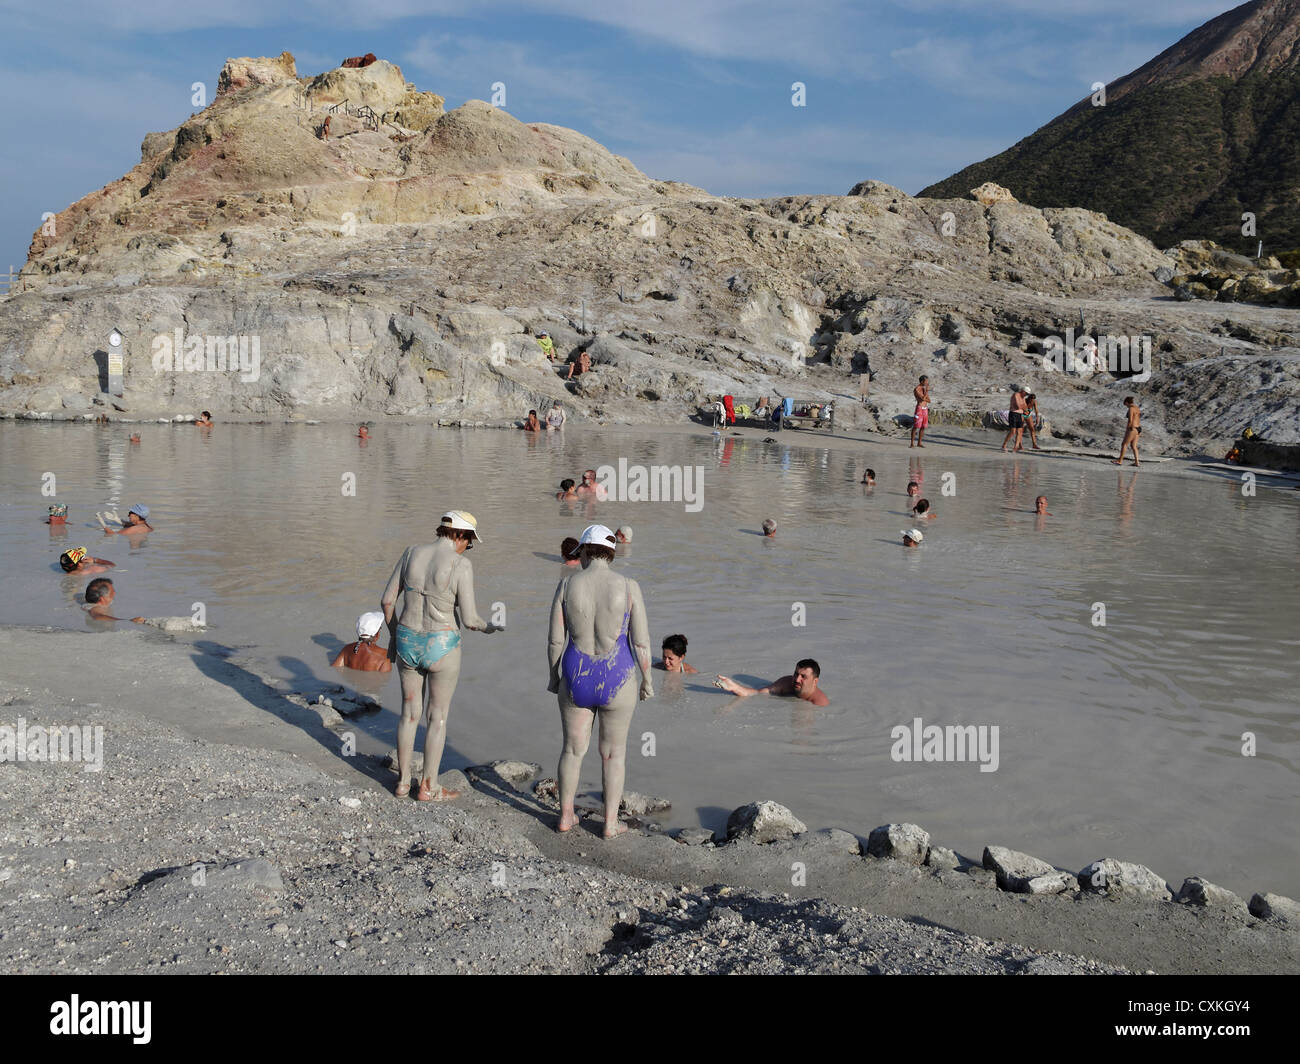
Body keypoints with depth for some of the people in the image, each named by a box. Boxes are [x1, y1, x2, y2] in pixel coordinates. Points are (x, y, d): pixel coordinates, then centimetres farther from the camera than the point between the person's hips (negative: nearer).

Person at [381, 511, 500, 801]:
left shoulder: (411, 553, -2)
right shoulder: (461, 565, -16)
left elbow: (388, 600, 3)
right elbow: (469, 619, -15)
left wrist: (394, 635, 17)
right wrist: (487, 627, 8)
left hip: (408, 643, 5)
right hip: (441, 647, -4)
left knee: (409, 712, 20)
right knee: (438, 717, 12)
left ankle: (403, 781, 28)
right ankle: (428, 787, 21)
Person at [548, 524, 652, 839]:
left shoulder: (567, 585, -9)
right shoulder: (628, 587, -13)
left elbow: (556, 641, -5)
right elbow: (641, 642, -10)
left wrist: (554, 677, 11)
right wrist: (647, 680, 5)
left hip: (576, 680, 1)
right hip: (617, 682, -1)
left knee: (573, 748, 20)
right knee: (613, 752, 16)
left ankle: (565, 816, 31)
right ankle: (611, 823, 23)